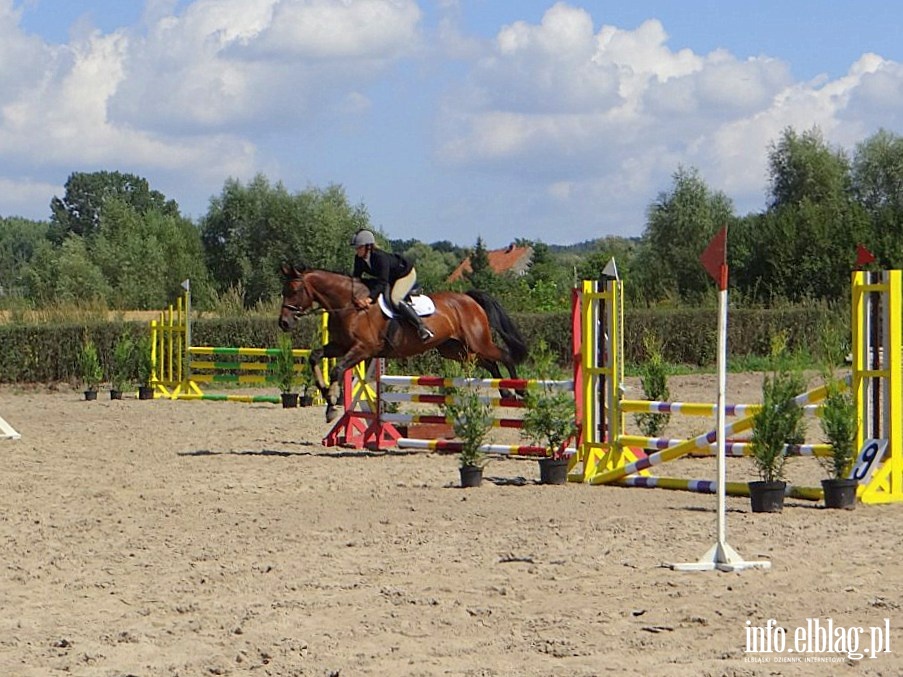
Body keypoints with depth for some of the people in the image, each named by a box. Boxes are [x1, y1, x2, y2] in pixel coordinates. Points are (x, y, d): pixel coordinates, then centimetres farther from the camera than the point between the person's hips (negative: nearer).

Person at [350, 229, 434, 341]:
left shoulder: (380, 257, -37)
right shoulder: (359, 259, -13)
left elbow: (382, 282, -42)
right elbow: (356, 277, -3)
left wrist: (370, 298, -53)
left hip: (406, 274, -9)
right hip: (391, 279, 9)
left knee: (395, 300, -29)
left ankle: (421, 327, -26)